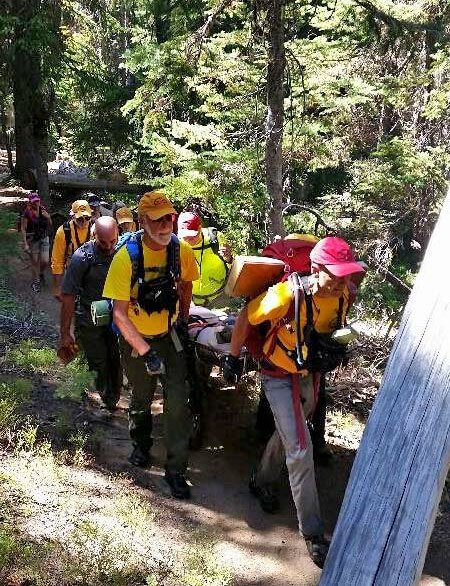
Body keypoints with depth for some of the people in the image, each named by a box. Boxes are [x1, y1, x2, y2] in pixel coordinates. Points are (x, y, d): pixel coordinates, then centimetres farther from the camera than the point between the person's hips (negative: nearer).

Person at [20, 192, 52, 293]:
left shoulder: (43, 210, 2)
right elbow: (23, 229, -11)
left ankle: (41, 274, 32)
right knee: (35, 262, 4)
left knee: (45, 261, -1)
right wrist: (25, 244, -16)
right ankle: (35, 282, 21)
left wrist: (48, 217, -10)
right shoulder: (27, 213, -11)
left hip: (44, 238, 3)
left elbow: (50, 225, 12)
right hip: (32, 240, -3)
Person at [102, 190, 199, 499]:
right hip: (135, 337, -1)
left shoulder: (181, 250, -13)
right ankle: (141, 445, 46)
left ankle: (176, 469, 7)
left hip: (168, 334, 2)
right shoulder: (127, 256, -24)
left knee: (178, 400, -7)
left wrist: (183, 319, 8)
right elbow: (119, 313, -22)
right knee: (141, 399, 17)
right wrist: (146, 351, -26)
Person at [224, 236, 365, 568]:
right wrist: (233, 357, -8)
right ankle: (313, 533, 3)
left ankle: (262, 482, 49)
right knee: (301, 450, -9)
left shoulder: (343, 294, -15)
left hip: (311, 375, 6)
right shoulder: (287, 294, -32)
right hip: (280, 377, -6)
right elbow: (246, 319, -16)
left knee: (288, 433, 23)